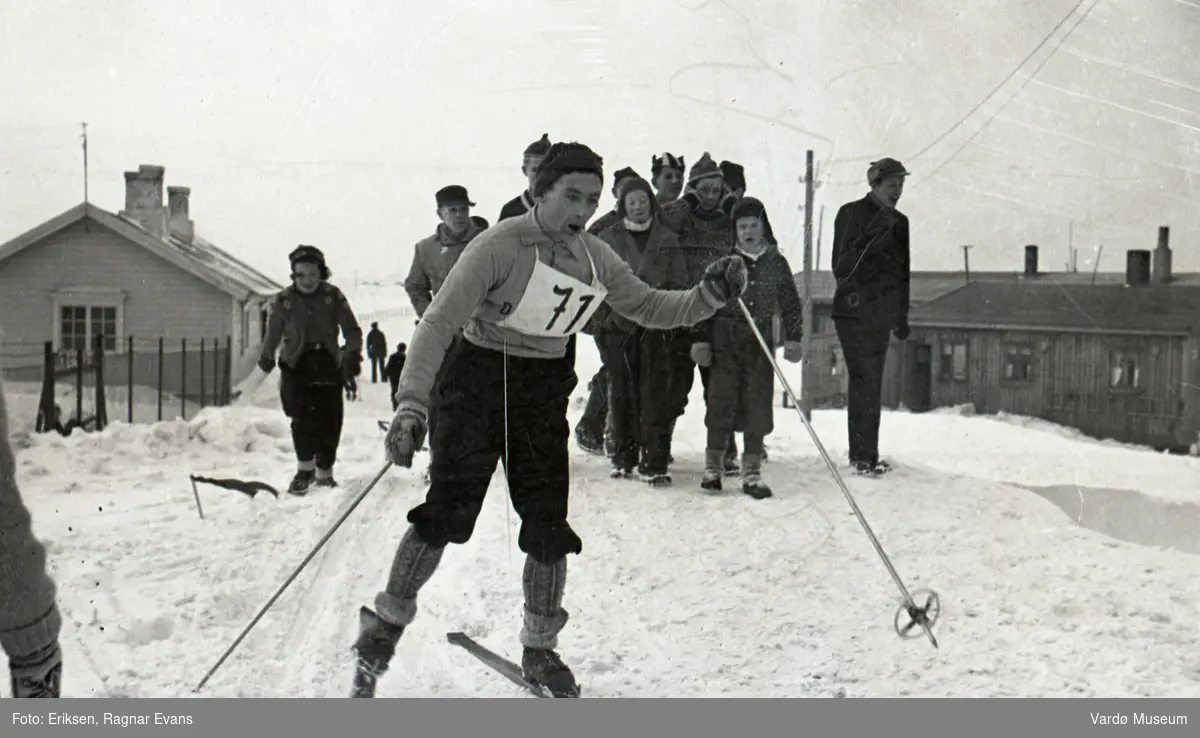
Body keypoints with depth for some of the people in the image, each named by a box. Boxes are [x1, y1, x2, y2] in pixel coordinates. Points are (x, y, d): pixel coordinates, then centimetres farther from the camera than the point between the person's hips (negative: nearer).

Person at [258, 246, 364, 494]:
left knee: (330, 421, 0)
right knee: (303, 417, -16)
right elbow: (273, 332, 14)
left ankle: (324, 473, 16)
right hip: (296, 365, -1)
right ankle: (305, 469, -1)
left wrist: (353, 354, -16)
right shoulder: (284, 300, 1)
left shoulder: (333, 296, -1)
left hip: (328, 364, 1)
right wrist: (266, 357, 9)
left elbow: (351, 329, -1)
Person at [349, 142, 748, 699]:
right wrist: (412, 403, -28)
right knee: (448, 511, -13)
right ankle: (385, 626, 8)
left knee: (548, 525, 2)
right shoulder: (502, 245, -15)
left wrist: (709, 296, -7)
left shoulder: (594, 258, 3)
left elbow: (651, 308, 12)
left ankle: (539, 650, 19)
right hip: (479, 378, -5)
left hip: (545, 390, 5)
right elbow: (439, 323, -18)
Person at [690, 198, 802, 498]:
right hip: (725, 338, -2)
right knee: (721, 399, -2)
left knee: (758, 404, 1)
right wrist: (701, 339, -2)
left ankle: (752, 472, 8)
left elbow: (791, 304, 12)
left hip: (760, 340, 2)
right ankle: (713, 465, 10)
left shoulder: (777, 262, 8)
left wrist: (793, 338, 2)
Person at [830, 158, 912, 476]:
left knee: (872, 384, 10)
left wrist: (902, 317, 17)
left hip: (881, 315, 7)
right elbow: (841, 265, -14)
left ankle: (864, 453, 18)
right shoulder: (852, 214, -6)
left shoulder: (899, 223, 13)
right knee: (864, 381, -10)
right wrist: (874, 235, -24)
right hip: (853, 310, -7)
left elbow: (904, 273, 18)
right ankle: (863, 456, -7)